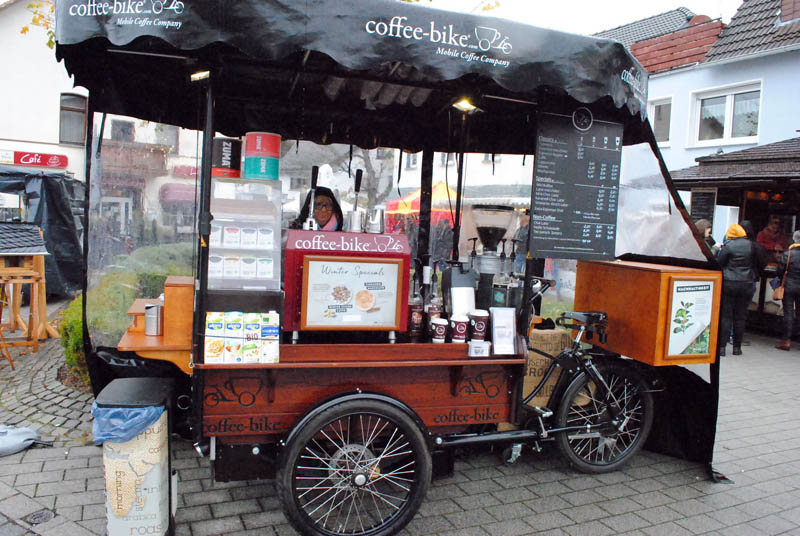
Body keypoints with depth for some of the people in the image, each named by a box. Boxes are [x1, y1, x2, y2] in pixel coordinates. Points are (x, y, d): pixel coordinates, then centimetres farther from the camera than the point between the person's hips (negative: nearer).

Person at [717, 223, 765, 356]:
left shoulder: (728, 246, -8)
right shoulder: (751, 245, 3)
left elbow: (719, 264, -4)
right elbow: (757, 264, 12)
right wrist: (754, 278, 24)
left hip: (728, 284, -3)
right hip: (747, 285, 3)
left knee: (725, 316, 1)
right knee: (740, 317, 9)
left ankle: (721, 346, -3)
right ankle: (737, 347, 14)